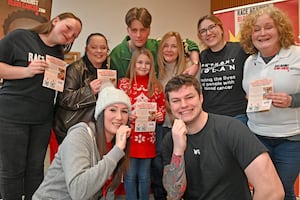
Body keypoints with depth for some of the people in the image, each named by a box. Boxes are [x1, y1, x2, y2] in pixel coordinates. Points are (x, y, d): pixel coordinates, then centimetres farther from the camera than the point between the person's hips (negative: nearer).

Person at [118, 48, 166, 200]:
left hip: (148, 137, 2)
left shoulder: (156, 86, 7)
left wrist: (160, 115, -8)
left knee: (144, 176, 13)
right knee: (130, 175, 7)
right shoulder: (124, 83, 1)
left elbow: (162, 107, 12)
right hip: (129, 136, -1)